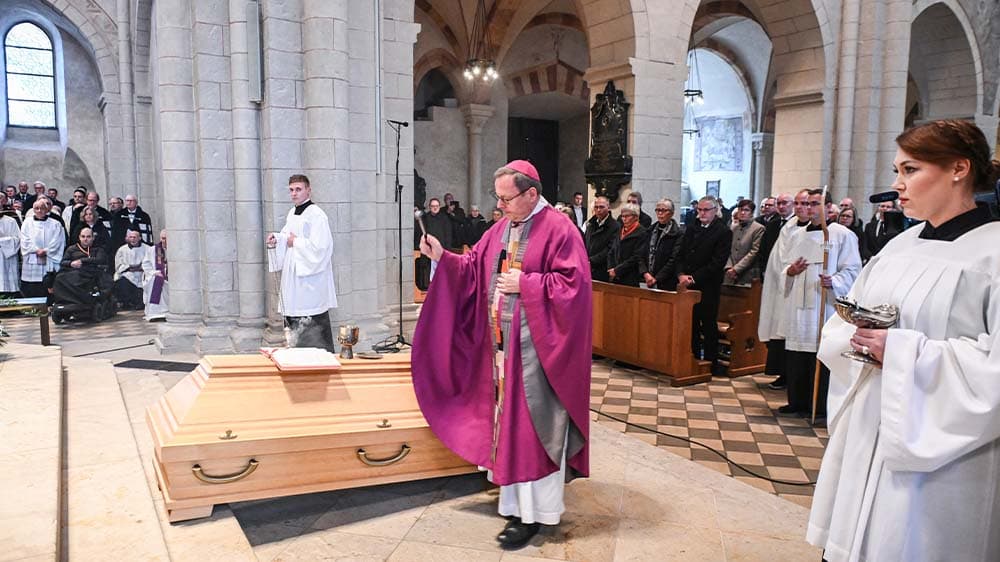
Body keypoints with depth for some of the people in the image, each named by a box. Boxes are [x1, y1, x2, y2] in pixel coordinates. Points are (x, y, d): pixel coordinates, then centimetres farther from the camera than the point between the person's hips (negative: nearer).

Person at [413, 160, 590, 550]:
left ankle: (532, 511, 11)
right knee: (507, 418, 15)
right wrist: (444, 257, -2)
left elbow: (574, 283, -17)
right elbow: (474, 268, 12)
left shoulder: (558, 229, -12)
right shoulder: (501, 228, 11)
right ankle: (515, 496, 30)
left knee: (531, 424, -1)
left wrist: (525, 284, -19)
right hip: (500, 341, 8)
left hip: (534, 345, -7)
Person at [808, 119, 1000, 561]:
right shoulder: (900, 247, 9)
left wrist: (903, 351, -21)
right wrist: (858, 339, -8)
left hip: (940, 455, -6)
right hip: (867, 434, 6)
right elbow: (838, 329, 13)